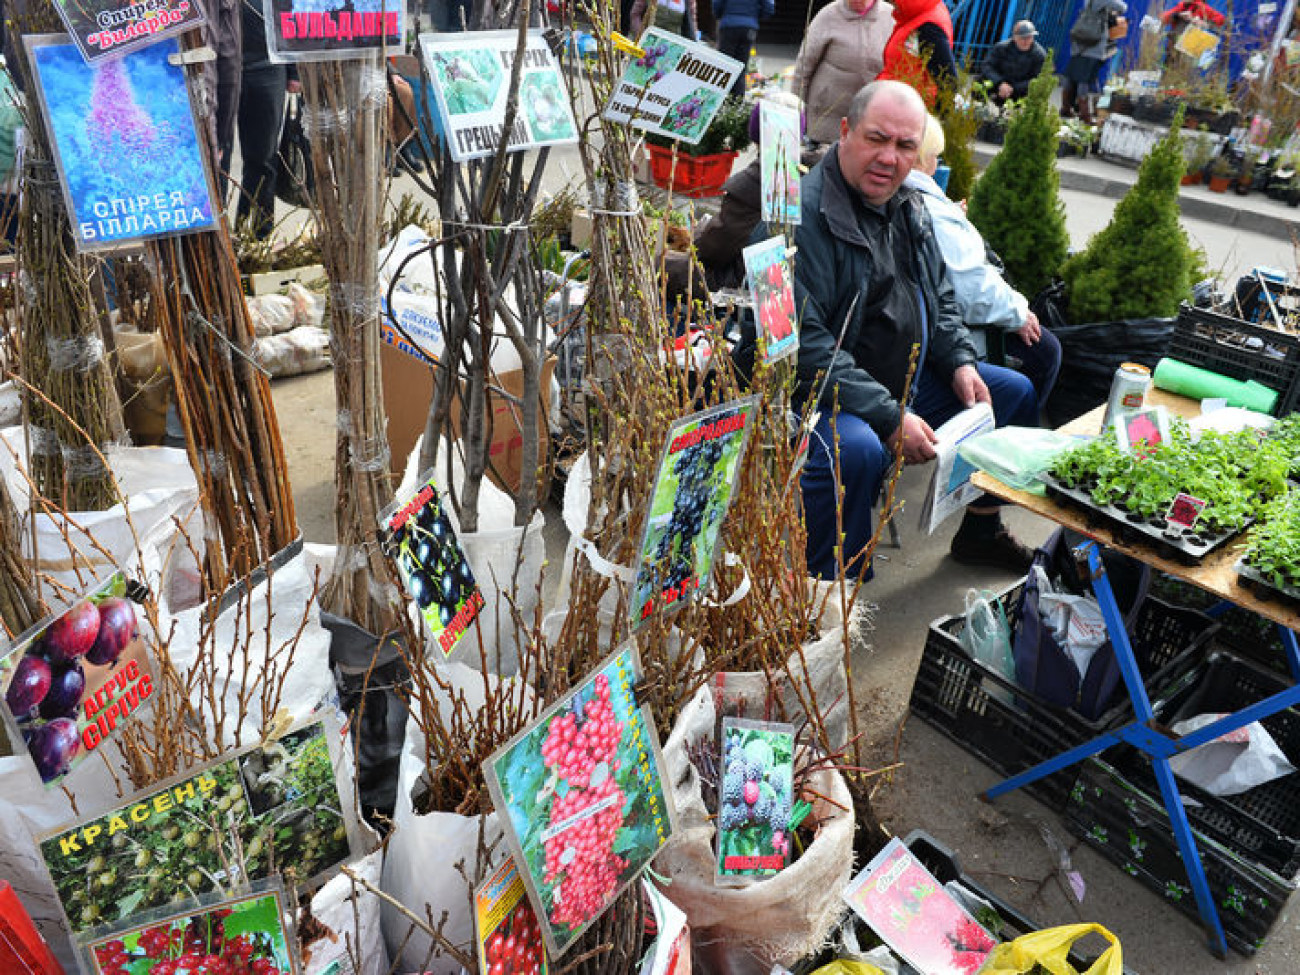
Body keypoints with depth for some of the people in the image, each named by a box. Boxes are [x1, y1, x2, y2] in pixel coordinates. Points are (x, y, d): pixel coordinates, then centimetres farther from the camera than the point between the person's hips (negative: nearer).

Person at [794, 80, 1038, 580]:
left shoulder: (908, 206, 9)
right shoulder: (804, 212, -20)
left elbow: (940, 298, 22)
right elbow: (802, 341, -26)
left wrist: (960, 361, 2)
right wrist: (888, 417, -27)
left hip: (908, 383, 9)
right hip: (820, 394, -9)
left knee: (1016, 391, 15)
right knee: (856, 448, -40)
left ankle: (981, 531, 31)